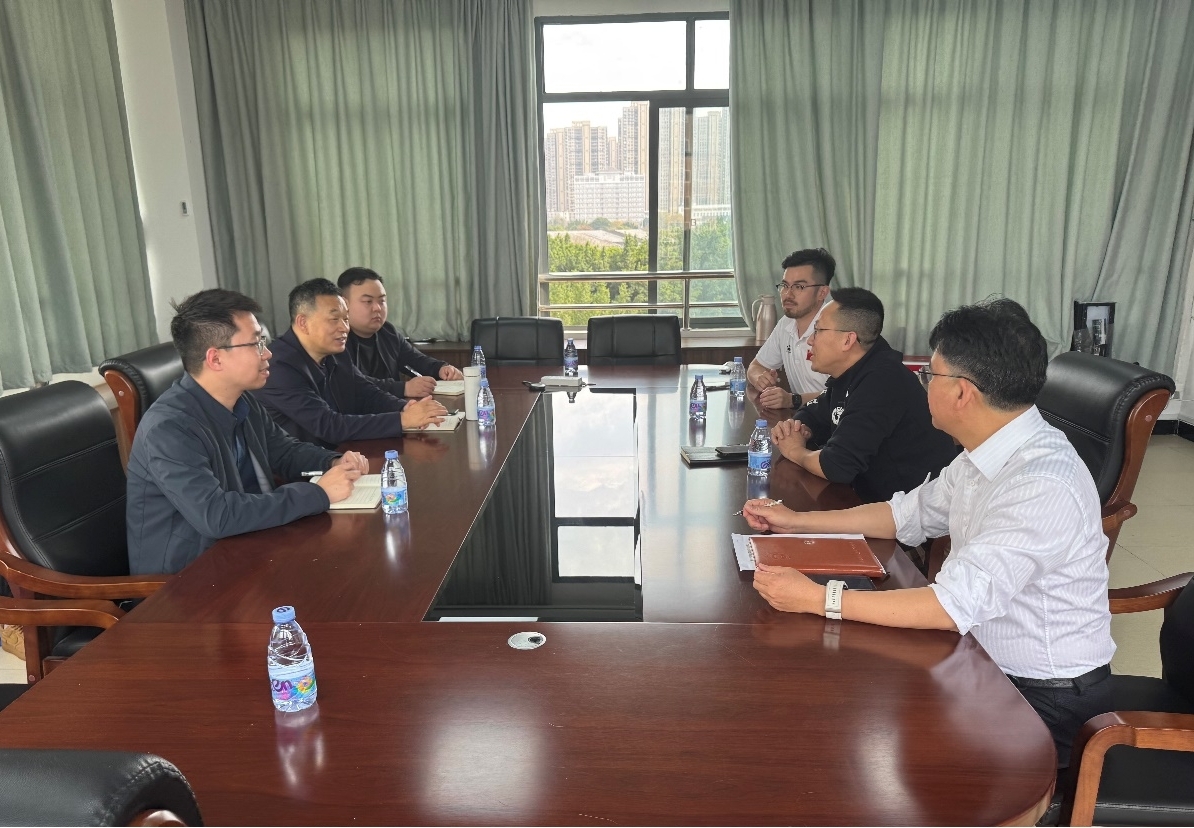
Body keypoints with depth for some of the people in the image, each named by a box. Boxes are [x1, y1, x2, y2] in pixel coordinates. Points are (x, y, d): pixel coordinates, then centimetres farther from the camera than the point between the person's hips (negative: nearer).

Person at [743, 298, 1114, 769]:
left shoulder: (1042, 486, -30)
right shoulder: (989, 454, -3)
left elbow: (952, 606, -33)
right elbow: (908, 515, 10)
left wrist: (817, 599, -30)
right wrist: (797, 522, 6)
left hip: (1045, 702, -7)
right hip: (988, 662, 7)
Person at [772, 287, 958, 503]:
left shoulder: (881, 382, -25)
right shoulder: (849, 374, 6)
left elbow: (836, 466, -29)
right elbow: (813, 416, 18)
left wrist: (796, 451, -9)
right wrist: (795, 429, -5)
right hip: (878, 498, 8)